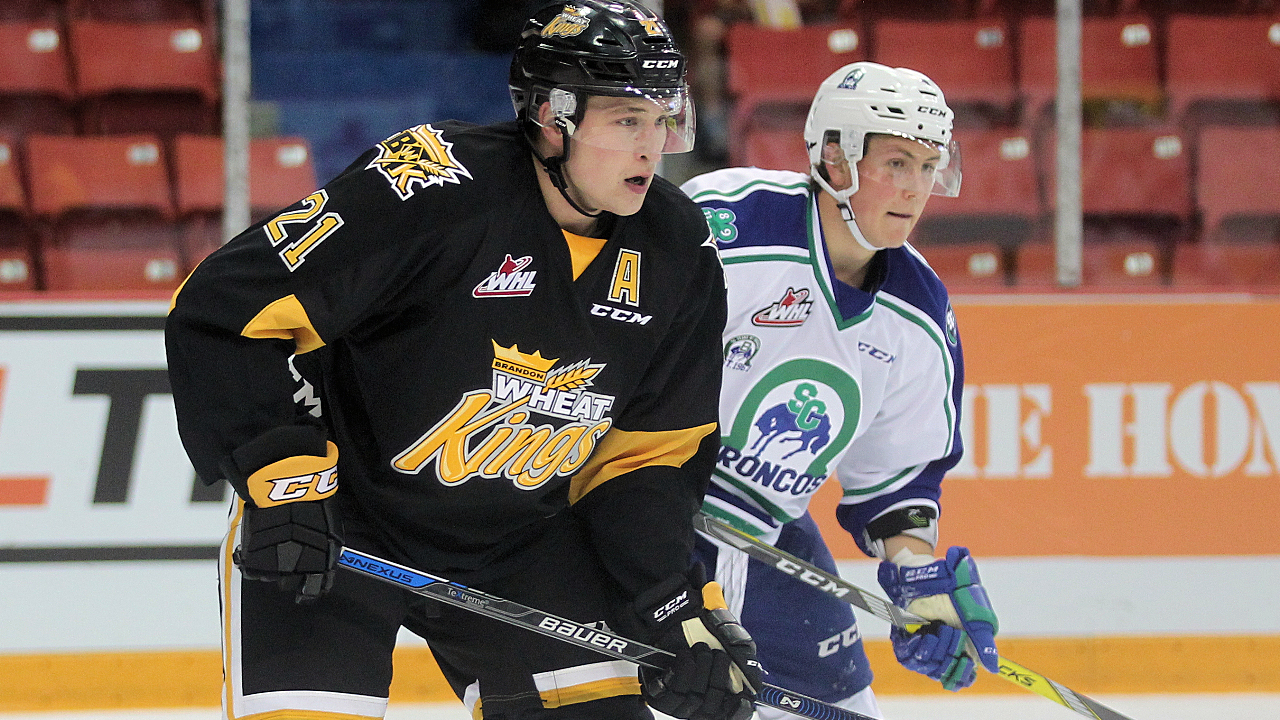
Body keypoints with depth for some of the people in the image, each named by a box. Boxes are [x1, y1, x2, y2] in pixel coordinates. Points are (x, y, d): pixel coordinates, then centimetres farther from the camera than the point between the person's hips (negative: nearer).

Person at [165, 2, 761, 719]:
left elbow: (648, 456, 4)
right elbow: (225, 307, -24)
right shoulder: (430, 189, -26)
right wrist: (282, 475, -29)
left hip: (520, 539, 6)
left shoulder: (677, 254, -6)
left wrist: (680, 610, -5)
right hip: (338, 520, -6)